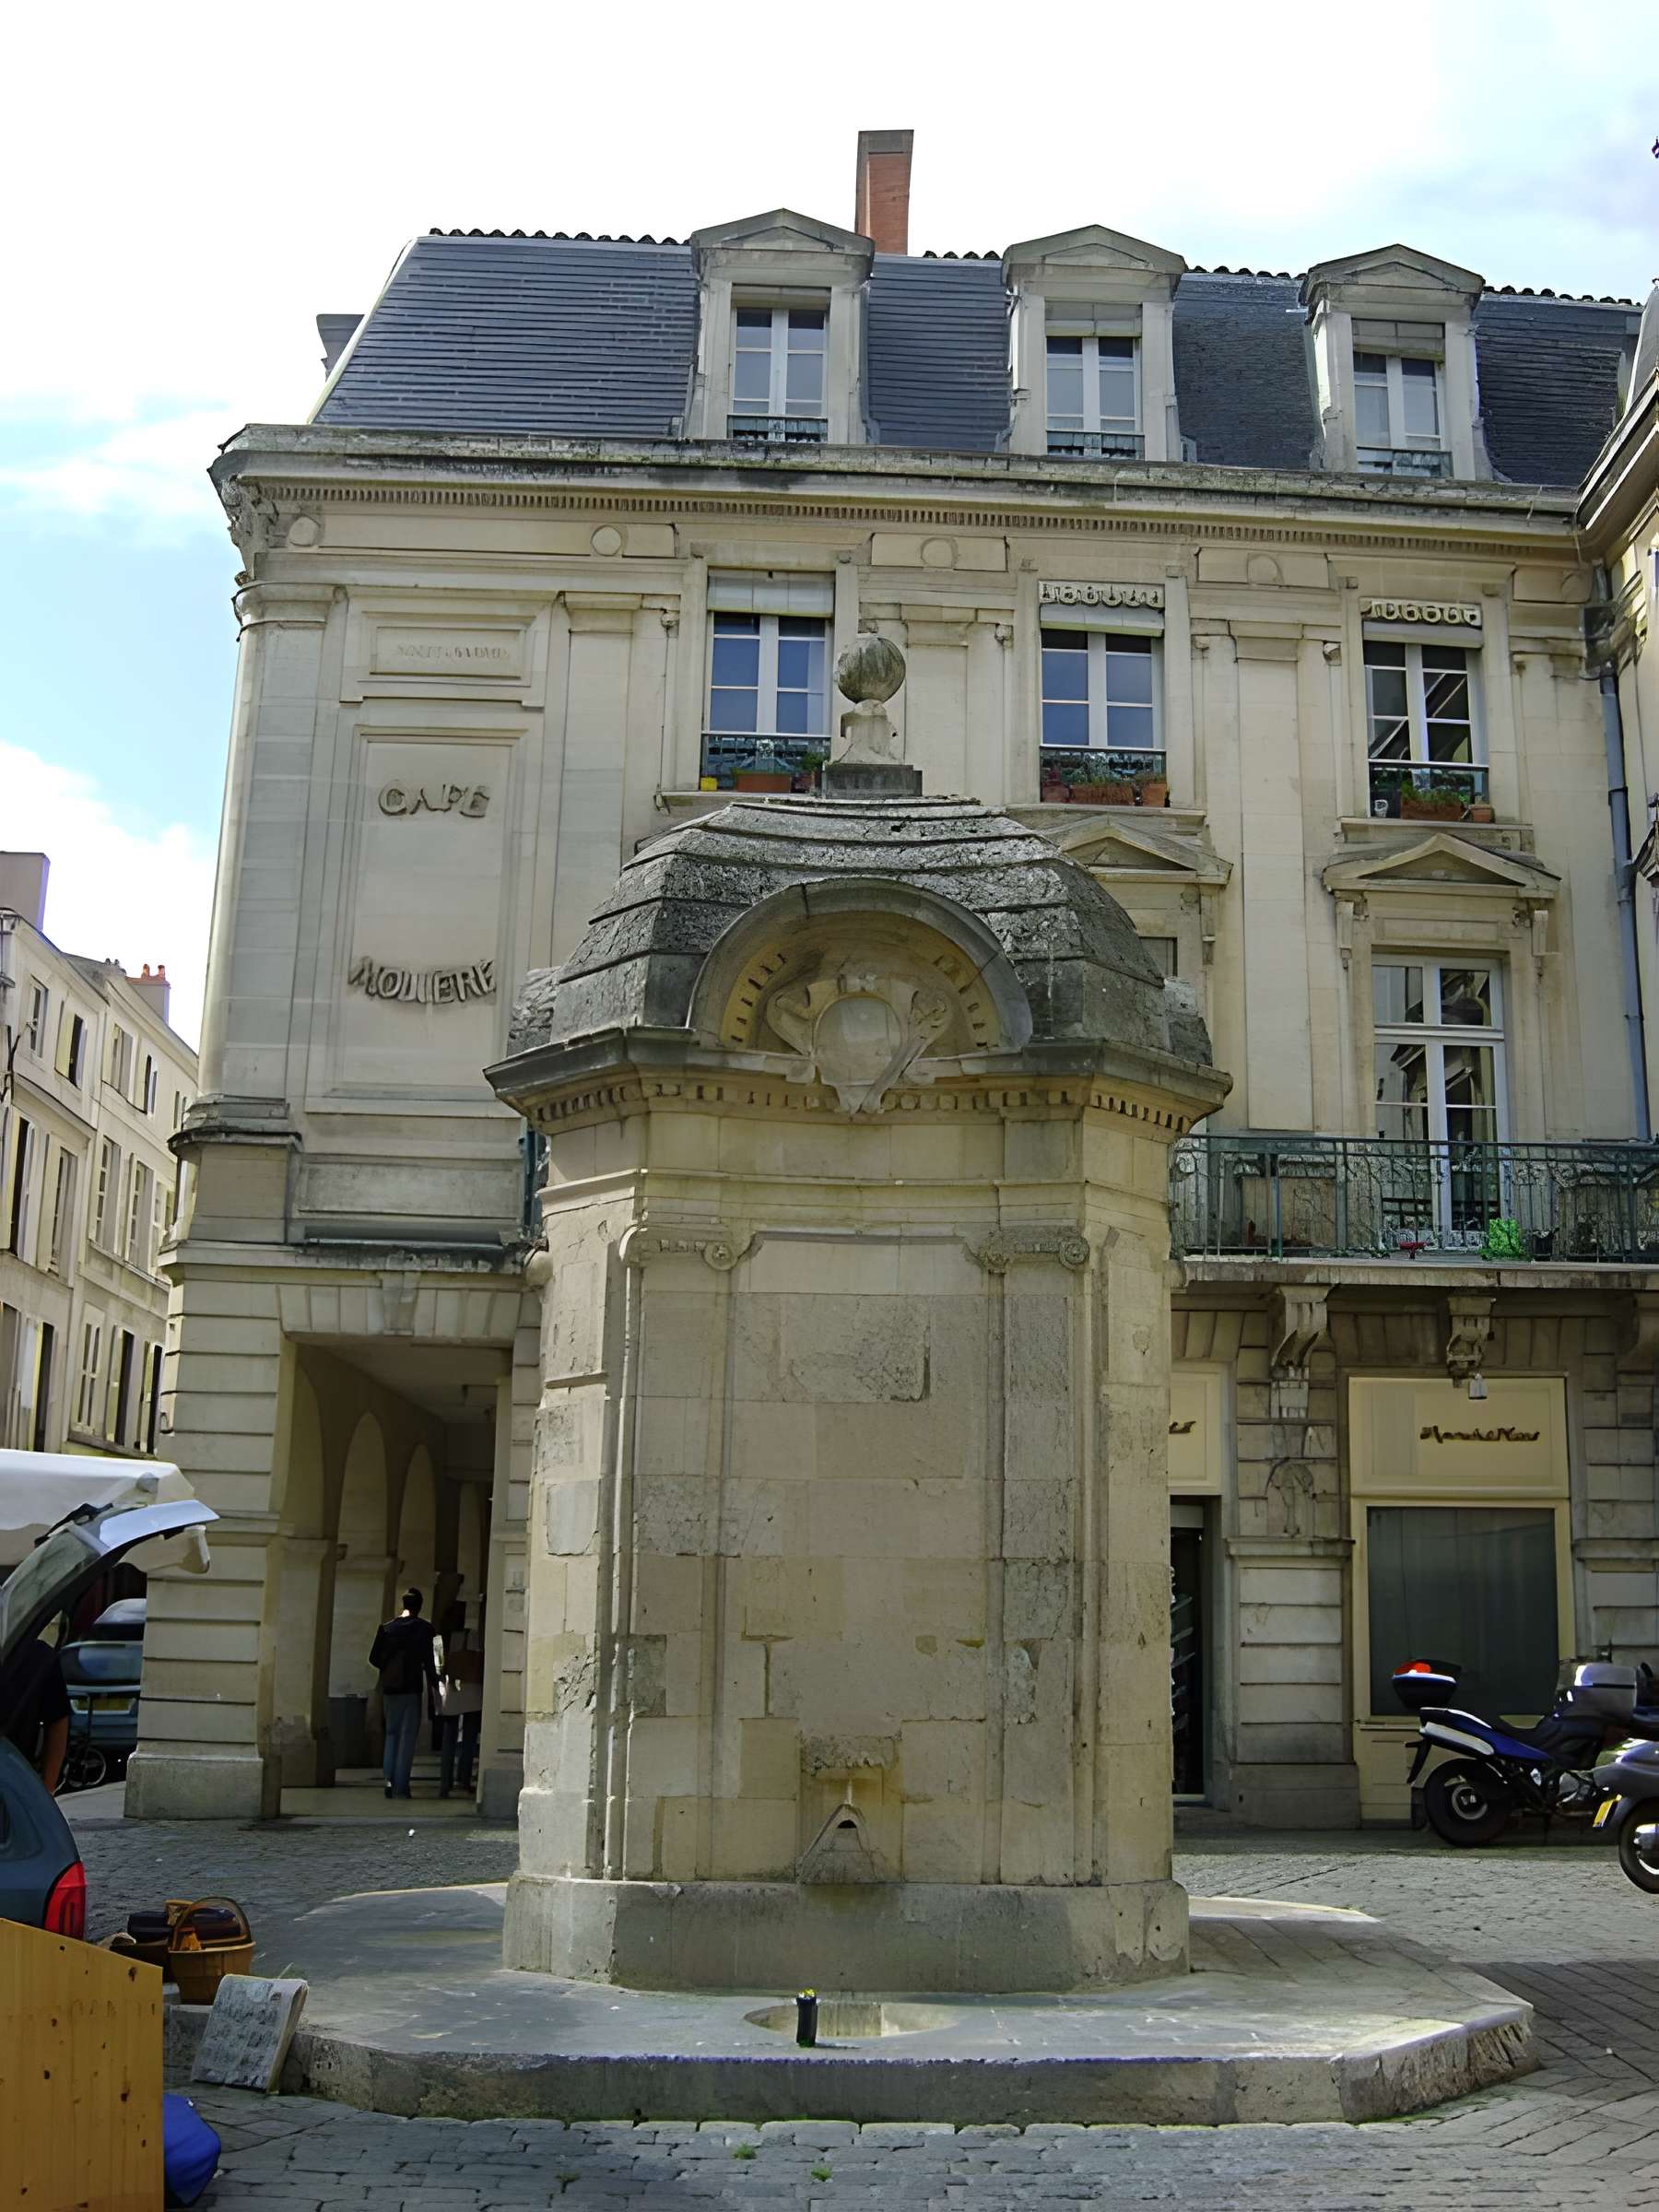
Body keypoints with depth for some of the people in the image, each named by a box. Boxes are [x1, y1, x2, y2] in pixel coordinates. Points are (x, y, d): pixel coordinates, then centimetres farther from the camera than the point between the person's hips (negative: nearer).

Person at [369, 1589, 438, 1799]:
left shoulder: (386, 1628, 5)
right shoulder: (423, 1628, -5)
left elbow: (374, 1658, 4)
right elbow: (428, 1659, -10)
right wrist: (433, 1685, -2)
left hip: (389, 1687, 3)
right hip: (412, 1689, -3)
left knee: (392, 1734, 16)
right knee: (407, 1737, 2)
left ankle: (389, 1780, 2)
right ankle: (400, 1787, -1)